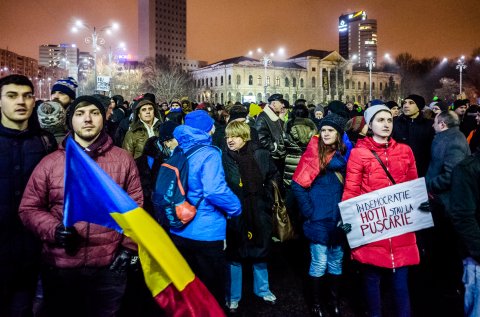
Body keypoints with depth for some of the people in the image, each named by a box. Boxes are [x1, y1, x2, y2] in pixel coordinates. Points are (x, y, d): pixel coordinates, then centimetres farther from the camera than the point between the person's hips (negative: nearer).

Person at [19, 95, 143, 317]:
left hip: (109, 267, 0)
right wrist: (54, 230, -13)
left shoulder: (123, 159, 0)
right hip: (60, 267, 1)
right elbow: (29, 208, 5)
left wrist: (129, 246, -2)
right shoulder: (50, 162, 1)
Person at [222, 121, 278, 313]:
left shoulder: (260, 155, -5)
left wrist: (268, 199, 5)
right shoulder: (223, 158, -9)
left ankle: (262, 289, 39)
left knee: (260, 251, 17)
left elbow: (273, 177, 9)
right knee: (234, 255, 10)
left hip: (258, 212, 2)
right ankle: (233, 296, 28)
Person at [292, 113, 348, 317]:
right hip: (319, 219, -4)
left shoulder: (344, 155, 6)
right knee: (319, 263, 3)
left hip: (339, 218, 5)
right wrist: (308, 212, -13)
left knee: (336, 260, 15)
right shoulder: (313, 154, -8)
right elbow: (297, 186, -11)